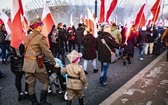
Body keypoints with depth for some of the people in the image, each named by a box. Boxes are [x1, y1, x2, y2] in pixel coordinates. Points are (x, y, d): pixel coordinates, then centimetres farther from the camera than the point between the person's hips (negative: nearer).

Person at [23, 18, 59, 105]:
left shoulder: (28, 36, 11)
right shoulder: (40, 37, -12)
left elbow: (26, 49, 15)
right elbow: (47, 52, -12)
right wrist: (54, 63, -4)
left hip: (26, 63, 8)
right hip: (35, 63, -7)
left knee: (30, 84, 13)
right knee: (45, 81, 10)